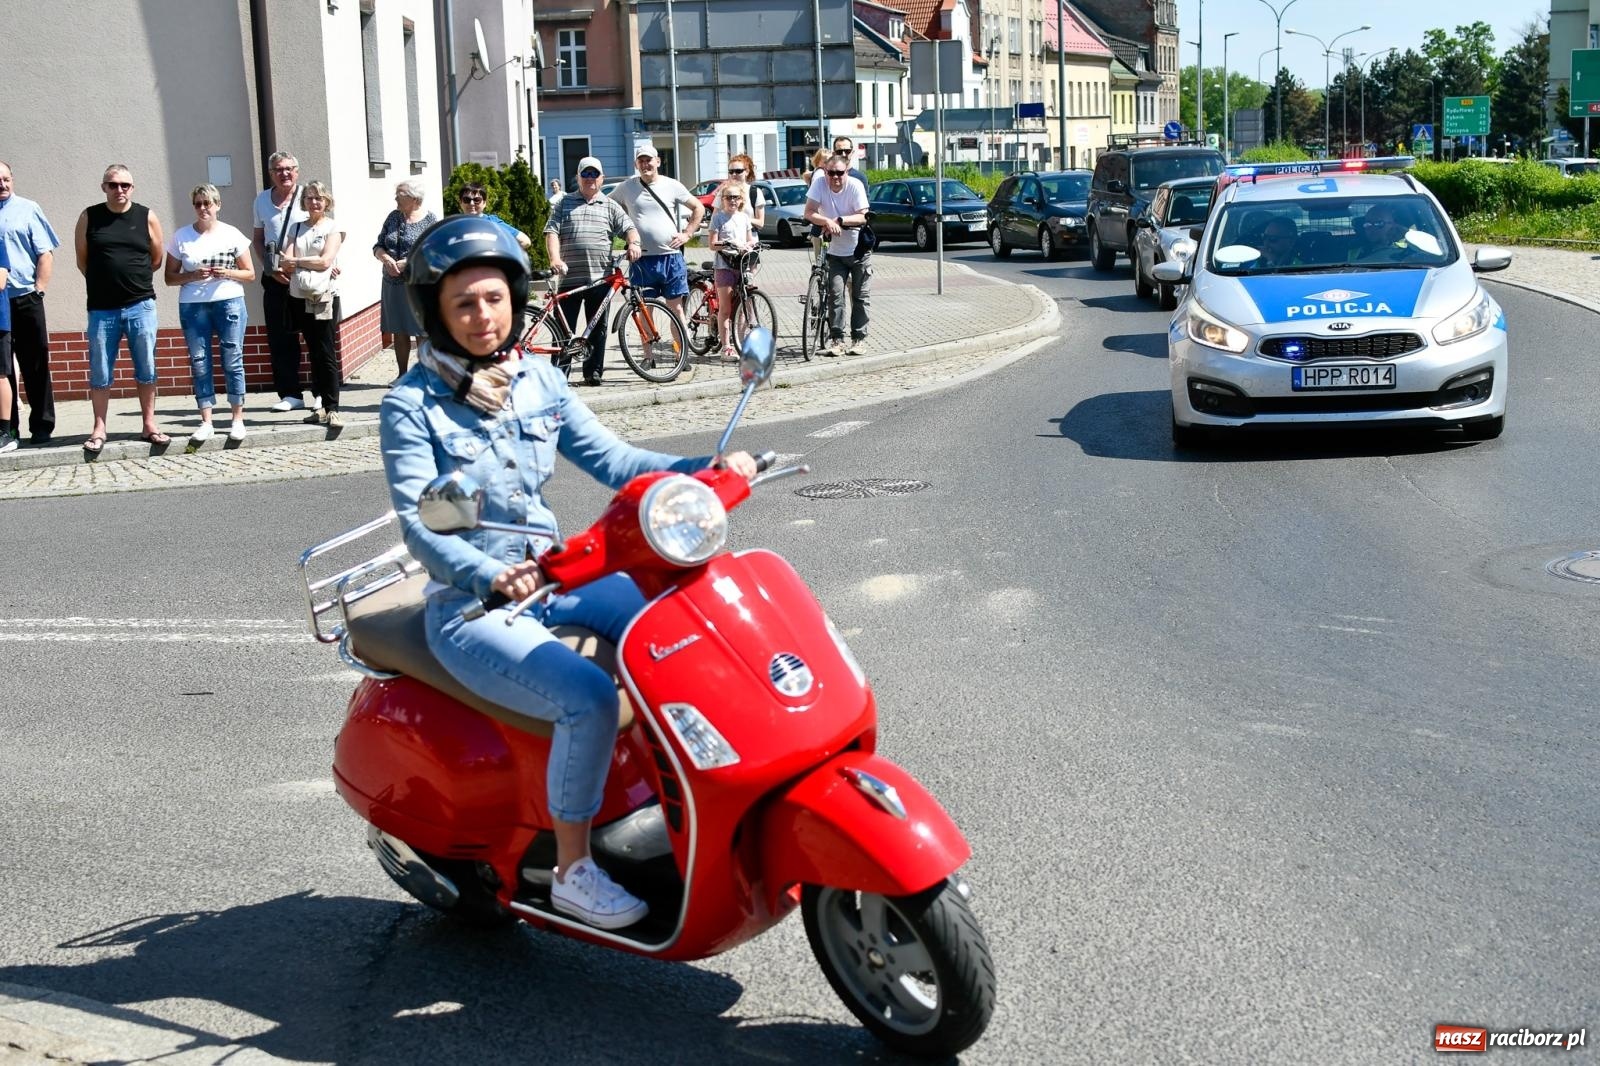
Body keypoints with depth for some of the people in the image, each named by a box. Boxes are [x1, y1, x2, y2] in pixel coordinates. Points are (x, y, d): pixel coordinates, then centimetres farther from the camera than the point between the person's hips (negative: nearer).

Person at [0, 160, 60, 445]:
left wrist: (38, 290, -7)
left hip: (26, 300, -2)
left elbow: (46, 254, 1)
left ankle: (42, 427, 9)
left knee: (36, 366, 2)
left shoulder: (28, 209, 4)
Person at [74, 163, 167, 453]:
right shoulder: (89, 217, 3)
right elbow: (82, 260, 9)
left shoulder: (147, 217, 2)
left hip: (141, 306, 0)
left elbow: (157, 258, 9)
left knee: (146, 369, 5)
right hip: (102, 309, 0)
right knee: (100, 372, 3)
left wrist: (132, 278, 11)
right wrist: (105, 281, 11)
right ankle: (99, 429, 10)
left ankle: (149, 425, 13)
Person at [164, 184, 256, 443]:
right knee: (199, 364, 1)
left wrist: (227, 273, -11)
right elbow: (169, 277, 7)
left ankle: (238, 419, 6)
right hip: (192, 306, 1)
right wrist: (193, 276, -11)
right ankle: (206, 422, 5)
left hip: (229, 302, -1)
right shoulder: (181, 237, 5)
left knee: (233, 361, -1)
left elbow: (250, 273, 7)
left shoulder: (232, 235, 4)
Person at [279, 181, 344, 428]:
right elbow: (286, 262, 4)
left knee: (326, 355, -6)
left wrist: (296, 262, -1)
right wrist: (312, 263, -10)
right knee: (314, 353, 7)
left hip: (322, 297, -4)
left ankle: (332, 409, -6)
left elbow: (325, 261, -8)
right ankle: (321, 407, 10)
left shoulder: (333, 228, 3)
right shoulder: (296, 229, 15)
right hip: (300, 296, 4)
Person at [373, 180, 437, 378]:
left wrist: (407, 263, -19)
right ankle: (402, 375, 20)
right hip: (393, 285, 5)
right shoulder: (393, 217, 9)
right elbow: (378, 246, 12)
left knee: (423, 333, 0)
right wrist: (385, 258, -10)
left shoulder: (430, 220, -6)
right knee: (399, 332, 10)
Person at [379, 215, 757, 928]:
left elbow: (611, 459, 3)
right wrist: (491, 577, -37)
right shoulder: (410, 406, -9)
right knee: (588, 698, -29)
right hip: (470, 604, -6)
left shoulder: (538, 381, 7)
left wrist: (704, 470, -13)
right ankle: (572, 871, -11)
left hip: (556, 579, 6)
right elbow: (417, 523, -18)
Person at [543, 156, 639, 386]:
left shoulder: (610, 206, 14)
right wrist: (555, 258, -13)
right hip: (570, 278, -1)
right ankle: (559, 372, 3)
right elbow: (552, 231, 4)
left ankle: (593, 371, 13)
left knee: (598, 328, 5)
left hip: (600, 278, 1)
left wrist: (633, 243, -18)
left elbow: (628, 227, 5)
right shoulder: (564, 203, 12)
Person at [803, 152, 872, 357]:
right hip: (835, 252, 1)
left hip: (859, 250, -1)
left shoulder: (855, 186, -16)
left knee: (860, 296, 2)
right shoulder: (820, 183, -12)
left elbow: (862, 217, -18)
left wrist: (839, 220, -31)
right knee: (835, 294, -7)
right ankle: (836, 339, -5)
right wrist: (827, 221, -32)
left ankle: (859, 339, 8)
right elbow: (809, 212, -16)